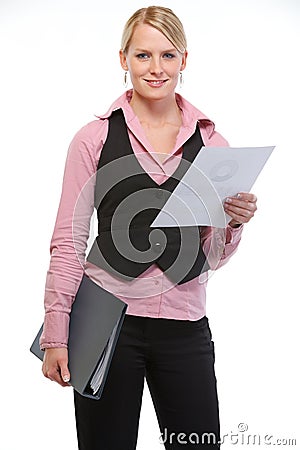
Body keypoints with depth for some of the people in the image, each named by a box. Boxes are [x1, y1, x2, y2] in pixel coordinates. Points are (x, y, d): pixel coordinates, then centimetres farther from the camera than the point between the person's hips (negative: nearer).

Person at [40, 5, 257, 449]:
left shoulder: (212, 143, 6)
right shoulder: (94, 138, 0)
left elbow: (212, 256, 10)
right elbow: (68, 242, -1)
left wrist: (234, 222, -11)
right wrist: (56, 335, -7)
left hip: (185, 325, 2)